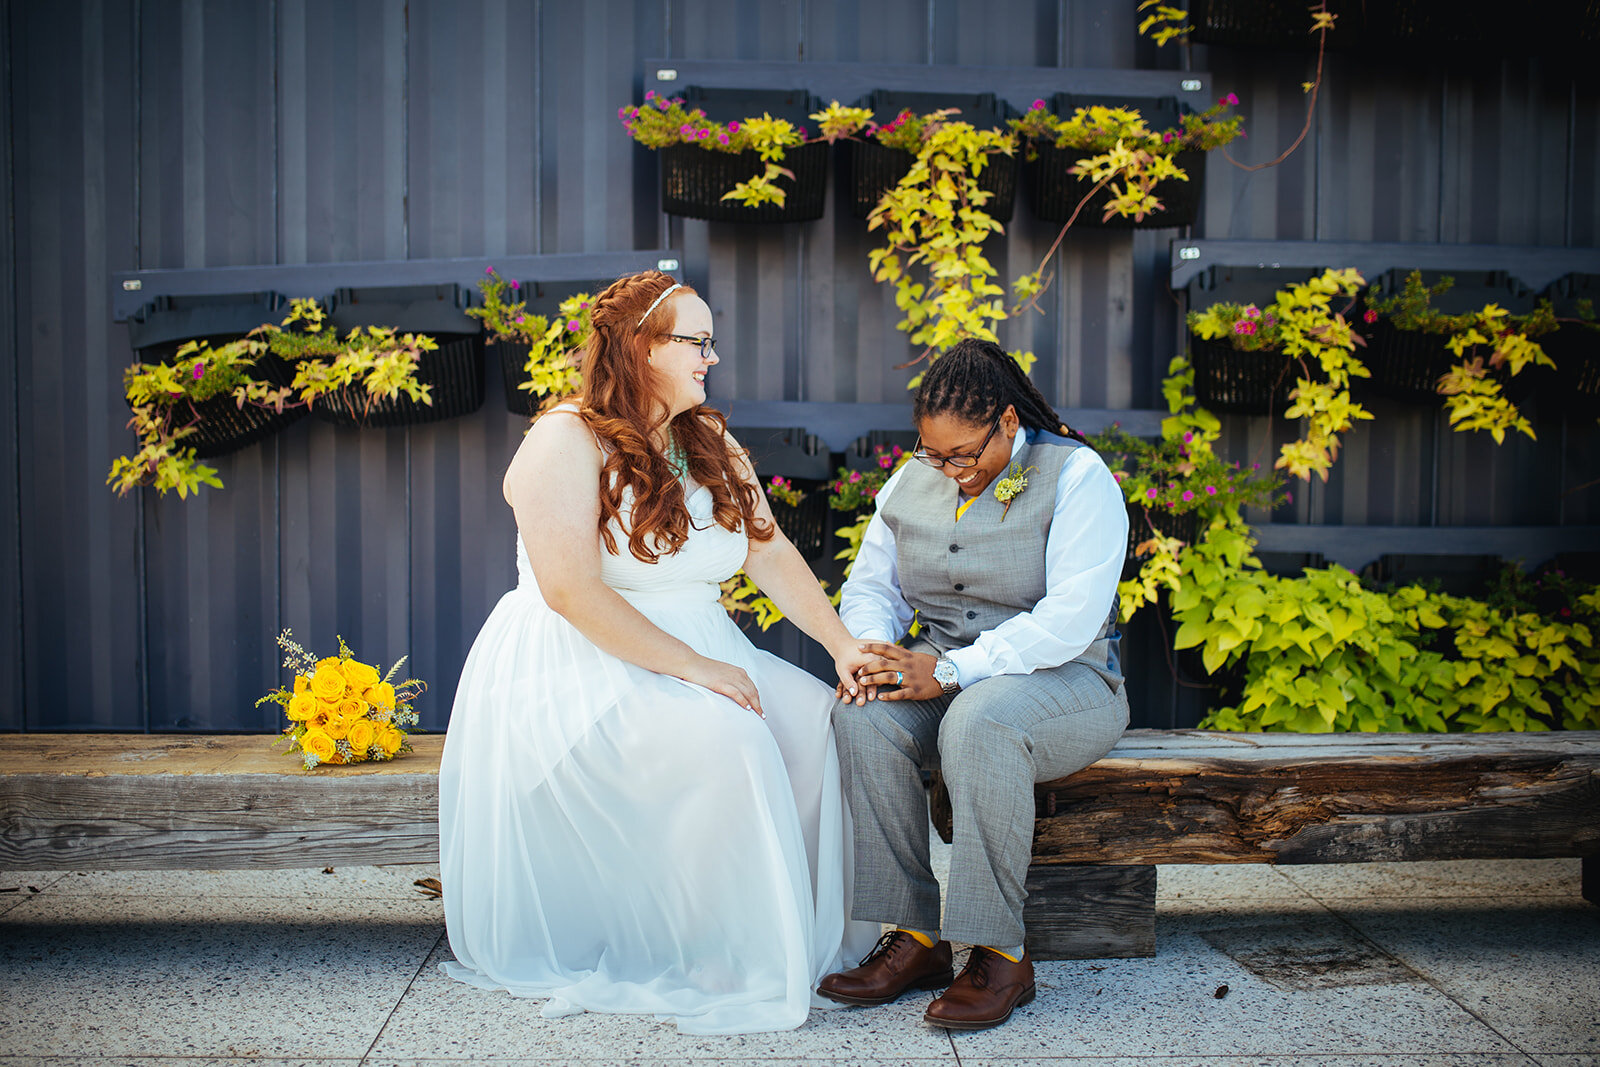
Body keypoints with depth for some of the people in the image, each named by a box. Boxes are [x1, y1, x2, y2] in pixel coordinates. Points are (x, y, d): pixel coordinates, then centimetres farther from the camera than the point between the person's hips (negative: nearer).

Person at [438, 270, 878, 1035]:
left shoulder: (710, 443, 12)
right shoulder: (566, 440, -12)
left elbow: (773, 554, 7)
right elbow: (571, 590, -22)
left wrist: (843, 644, -7)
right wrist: (692, 668, -25)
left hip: (697, 654, 8)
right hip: (576, 668, -7)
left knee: (819, 713, -15)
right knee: (726, 735, -31)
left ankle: (811, 931, -5)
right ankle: (720, 969, -17)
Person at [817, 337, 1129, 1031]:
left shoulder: (1077, 478, -8)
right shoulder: (910, 483, 10)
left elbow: (1071, 617, -19)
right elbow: (870, 587, 14)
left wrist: (951, 669, -25)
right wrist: (872, 649, -10)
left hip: (1062, 679, -5)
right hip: (937, 673, 5)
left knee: (978, 720, -39)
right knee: (861, 716, -28)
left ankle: (1001, 954, -26)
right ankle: (915, 936, -20)